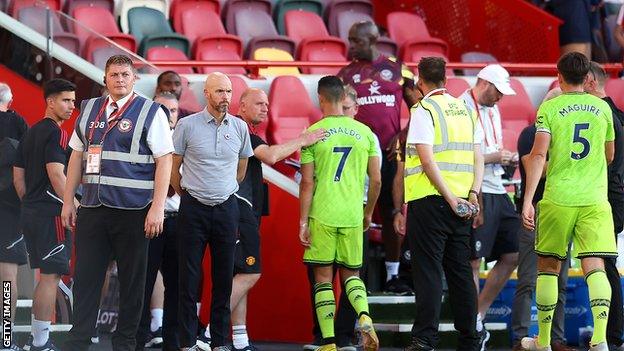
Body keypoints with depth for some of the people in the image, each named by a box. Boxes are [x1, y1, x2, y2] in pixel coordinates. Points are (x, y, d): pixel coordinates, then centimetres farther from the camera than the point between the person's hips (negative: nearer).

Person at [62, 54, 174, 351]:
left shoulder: (150, 112, -3)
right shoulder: (89, 110, 12)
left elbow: (164, 161, -6)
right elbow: (77, 156, 17)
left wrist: (158, 207, -13)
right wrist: (68, 201, 14)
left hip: (133, 211, -4)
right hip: (92, 208, 4)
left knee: (131, 279, 4)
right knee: (85, 276, 3)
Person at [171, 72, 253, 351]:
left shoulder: (239, 127, 6)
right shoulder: (187, 125, -4)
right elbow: (173, 168, 5)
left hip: (226, 208, 3)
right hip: (193, 209, -3)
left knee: (224, 277, 5)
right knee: (189, 278, -2)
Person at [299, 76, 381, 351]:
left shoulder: (313, 133, -4)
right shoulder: (365, 132, 5)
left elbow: (307, 182, -6)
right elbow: (376, 180, 7)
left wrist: (303, 221, -1)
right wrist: (368, 213, 22)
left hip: (322, 215, -3)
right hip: (352, 215, 3)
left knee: (323, 277, 5)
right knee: (351, 274, 15)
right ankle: (365, 318, -14)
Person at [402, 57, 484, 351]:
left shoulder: (423, 111, -6)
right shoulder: (465, 109, 14)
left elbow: (427, 160, -15)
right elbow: (478, 158, 9)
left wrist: (449, 198, -15)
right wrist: (472, 193, 0)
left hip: (430, 199, -6)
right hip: (462, 201, 6)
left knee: (428, 270, -6)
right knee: (460, 271, 11)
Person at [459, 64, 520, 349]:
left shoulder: (493, 109, 18)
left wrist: (509, 157, 9)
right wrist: (494, 157, -16)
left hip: (498, 192, 9)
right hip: (476, 194, -9)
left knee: (511, 256, 9)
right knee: (474, 262, -5)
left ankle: (478, 316, 18)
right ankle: (472, 327, 0)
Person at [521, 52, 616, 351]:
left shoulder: (549, 108, -1)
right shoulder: (602, 108, 9)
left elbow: (539, 154, -11)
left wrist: (527, 200, -13)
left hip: (557, 199, -2)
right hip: (595, 200, 2)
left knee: (548, 267, 11)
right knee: (594, 267, -4)